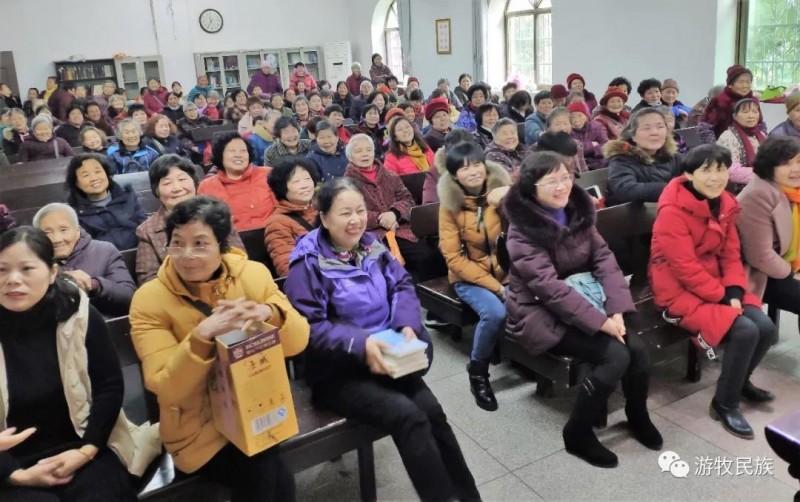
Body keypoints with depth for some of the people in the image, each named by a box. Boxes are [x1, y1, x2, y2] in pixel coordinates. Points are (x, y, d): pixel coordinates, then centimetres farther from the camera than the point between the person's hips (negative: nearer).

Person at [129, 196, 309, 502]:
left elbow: (298, 342, -6)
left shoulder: (253, 274, -6)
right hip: (198, 426, -2)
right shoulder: (150, 299, -13)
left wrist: (270, 313, -27)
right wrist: (202, 335, -35)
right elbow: (165, 388, -19)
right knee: (262, 474, -23)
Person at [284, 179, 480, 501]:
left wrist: (407, 325, -13)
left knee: (431, 411, -16)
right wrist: (359, 344, -30)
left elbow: (403, 286, 7)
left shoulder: (371, 245, 7)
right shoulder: (308, 263, -11)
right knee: (408, 417, -24)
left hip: (386, 358, 5)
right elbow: (309, 327, -17)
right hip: (336, 371, -5)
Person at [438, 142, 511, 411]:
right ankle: (477, 372, -6)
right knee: (495, 313, -31)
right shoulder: (449, 205, -8)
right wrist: (493, 285, -18)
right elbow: (453, 258, -12)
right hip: (469, 277, -2)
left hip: (508, 272, 3)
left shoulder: (503, 190, -4)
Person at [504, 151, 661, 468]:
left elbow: (604, 259, -1)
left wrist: (616, 310, -16)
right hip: (541, 313, -6)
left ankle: (637, 415, 15)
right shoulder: (523, 230, -16)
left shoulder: (578, 212, 5)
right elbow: (548, 285, -23)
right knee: (616, 355, -22)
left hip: (583, 303, 6)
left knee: (637, 348, -14)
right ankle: (577, 433, -4)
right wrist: (599, 321, -26)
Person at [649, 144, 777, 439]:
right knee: (745, 331, -22)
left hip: (718, 286, 8)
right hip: (679, 290, -8)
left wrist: (735, 291, -8)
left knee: (766, 328, -7)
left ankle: (740, 381, 23)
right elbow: (686, 268, -22)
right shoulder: (672, 212, -21)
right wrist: (723, 297, -18)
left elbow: (731, 253, 7)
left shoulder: (724, 204, 5)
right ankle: (724, 404, -2)